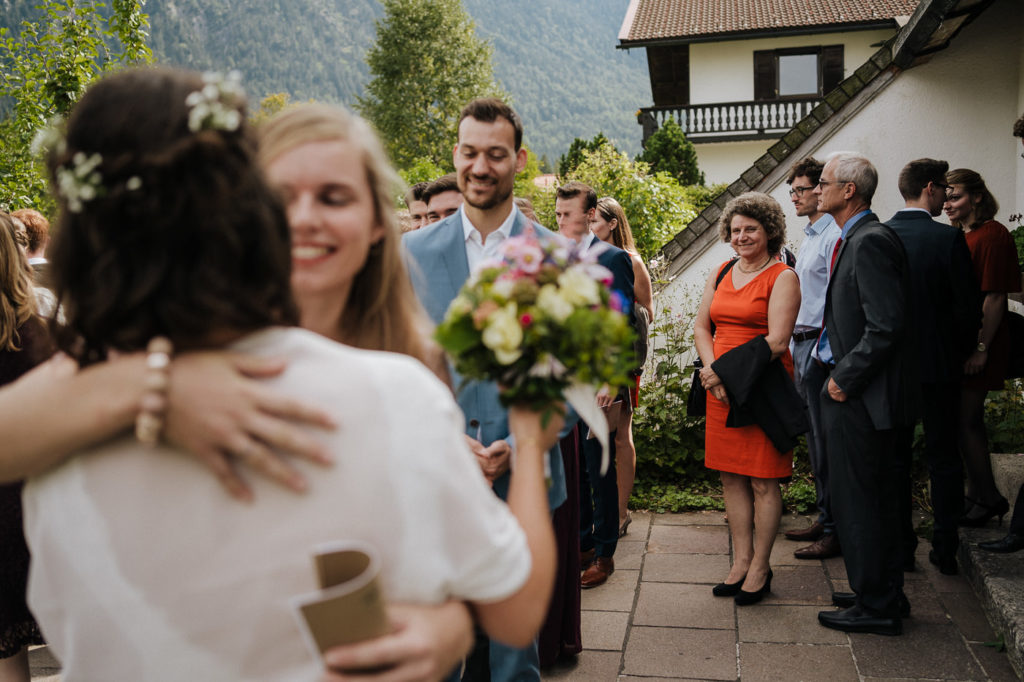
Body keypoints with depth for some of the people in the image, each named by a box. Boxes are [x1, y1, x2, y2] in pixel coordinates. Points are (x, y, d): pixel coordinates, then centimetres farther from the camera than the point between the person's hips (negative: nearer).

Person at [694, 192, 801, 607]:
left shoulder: (782, 277, -5)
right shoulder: (720, 274, 13)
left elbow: (777, 340, -13)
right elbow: (701, 327, 10)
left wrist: (728, 370, -16)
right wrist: (714, 371, -7)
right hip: (721, 389, 6)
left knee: (763, 481, 1)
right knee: (731, 477, 9)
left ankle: (760, 569, 13)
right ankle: (740, 562, 20)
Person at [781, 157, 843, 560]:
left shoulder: (835, 237, -12)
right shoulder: (810, 236, 18)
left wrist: (822, 347, -20)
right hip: (802, 346, 10)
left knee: (827, 441, -4)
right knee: (814, 440, 15)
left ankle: (836, 532, 6)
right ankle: (825, 519, 26)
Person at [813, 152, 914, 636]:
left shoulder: (870, 242, -17)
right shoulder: (857, 239, 14)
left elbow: (886, 325, -24)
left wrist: (845, 379, -17)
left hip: (858, 397, -11)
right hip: (857, 393, 11)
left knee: (857, 501, 0)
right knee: (876, 497, 18)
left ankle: (875, 607, 14)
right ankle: (887, 594, 32)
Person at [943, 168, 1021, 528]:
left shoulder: (993, 235, -12)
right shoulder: (960, 237, 14)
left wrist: (981, 348, -19)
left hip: (976, 345, -8)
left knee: (967, 421, -4)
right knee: (966, 421, 13)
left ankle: (988, 498, 11)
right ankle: (979, 496, 25)